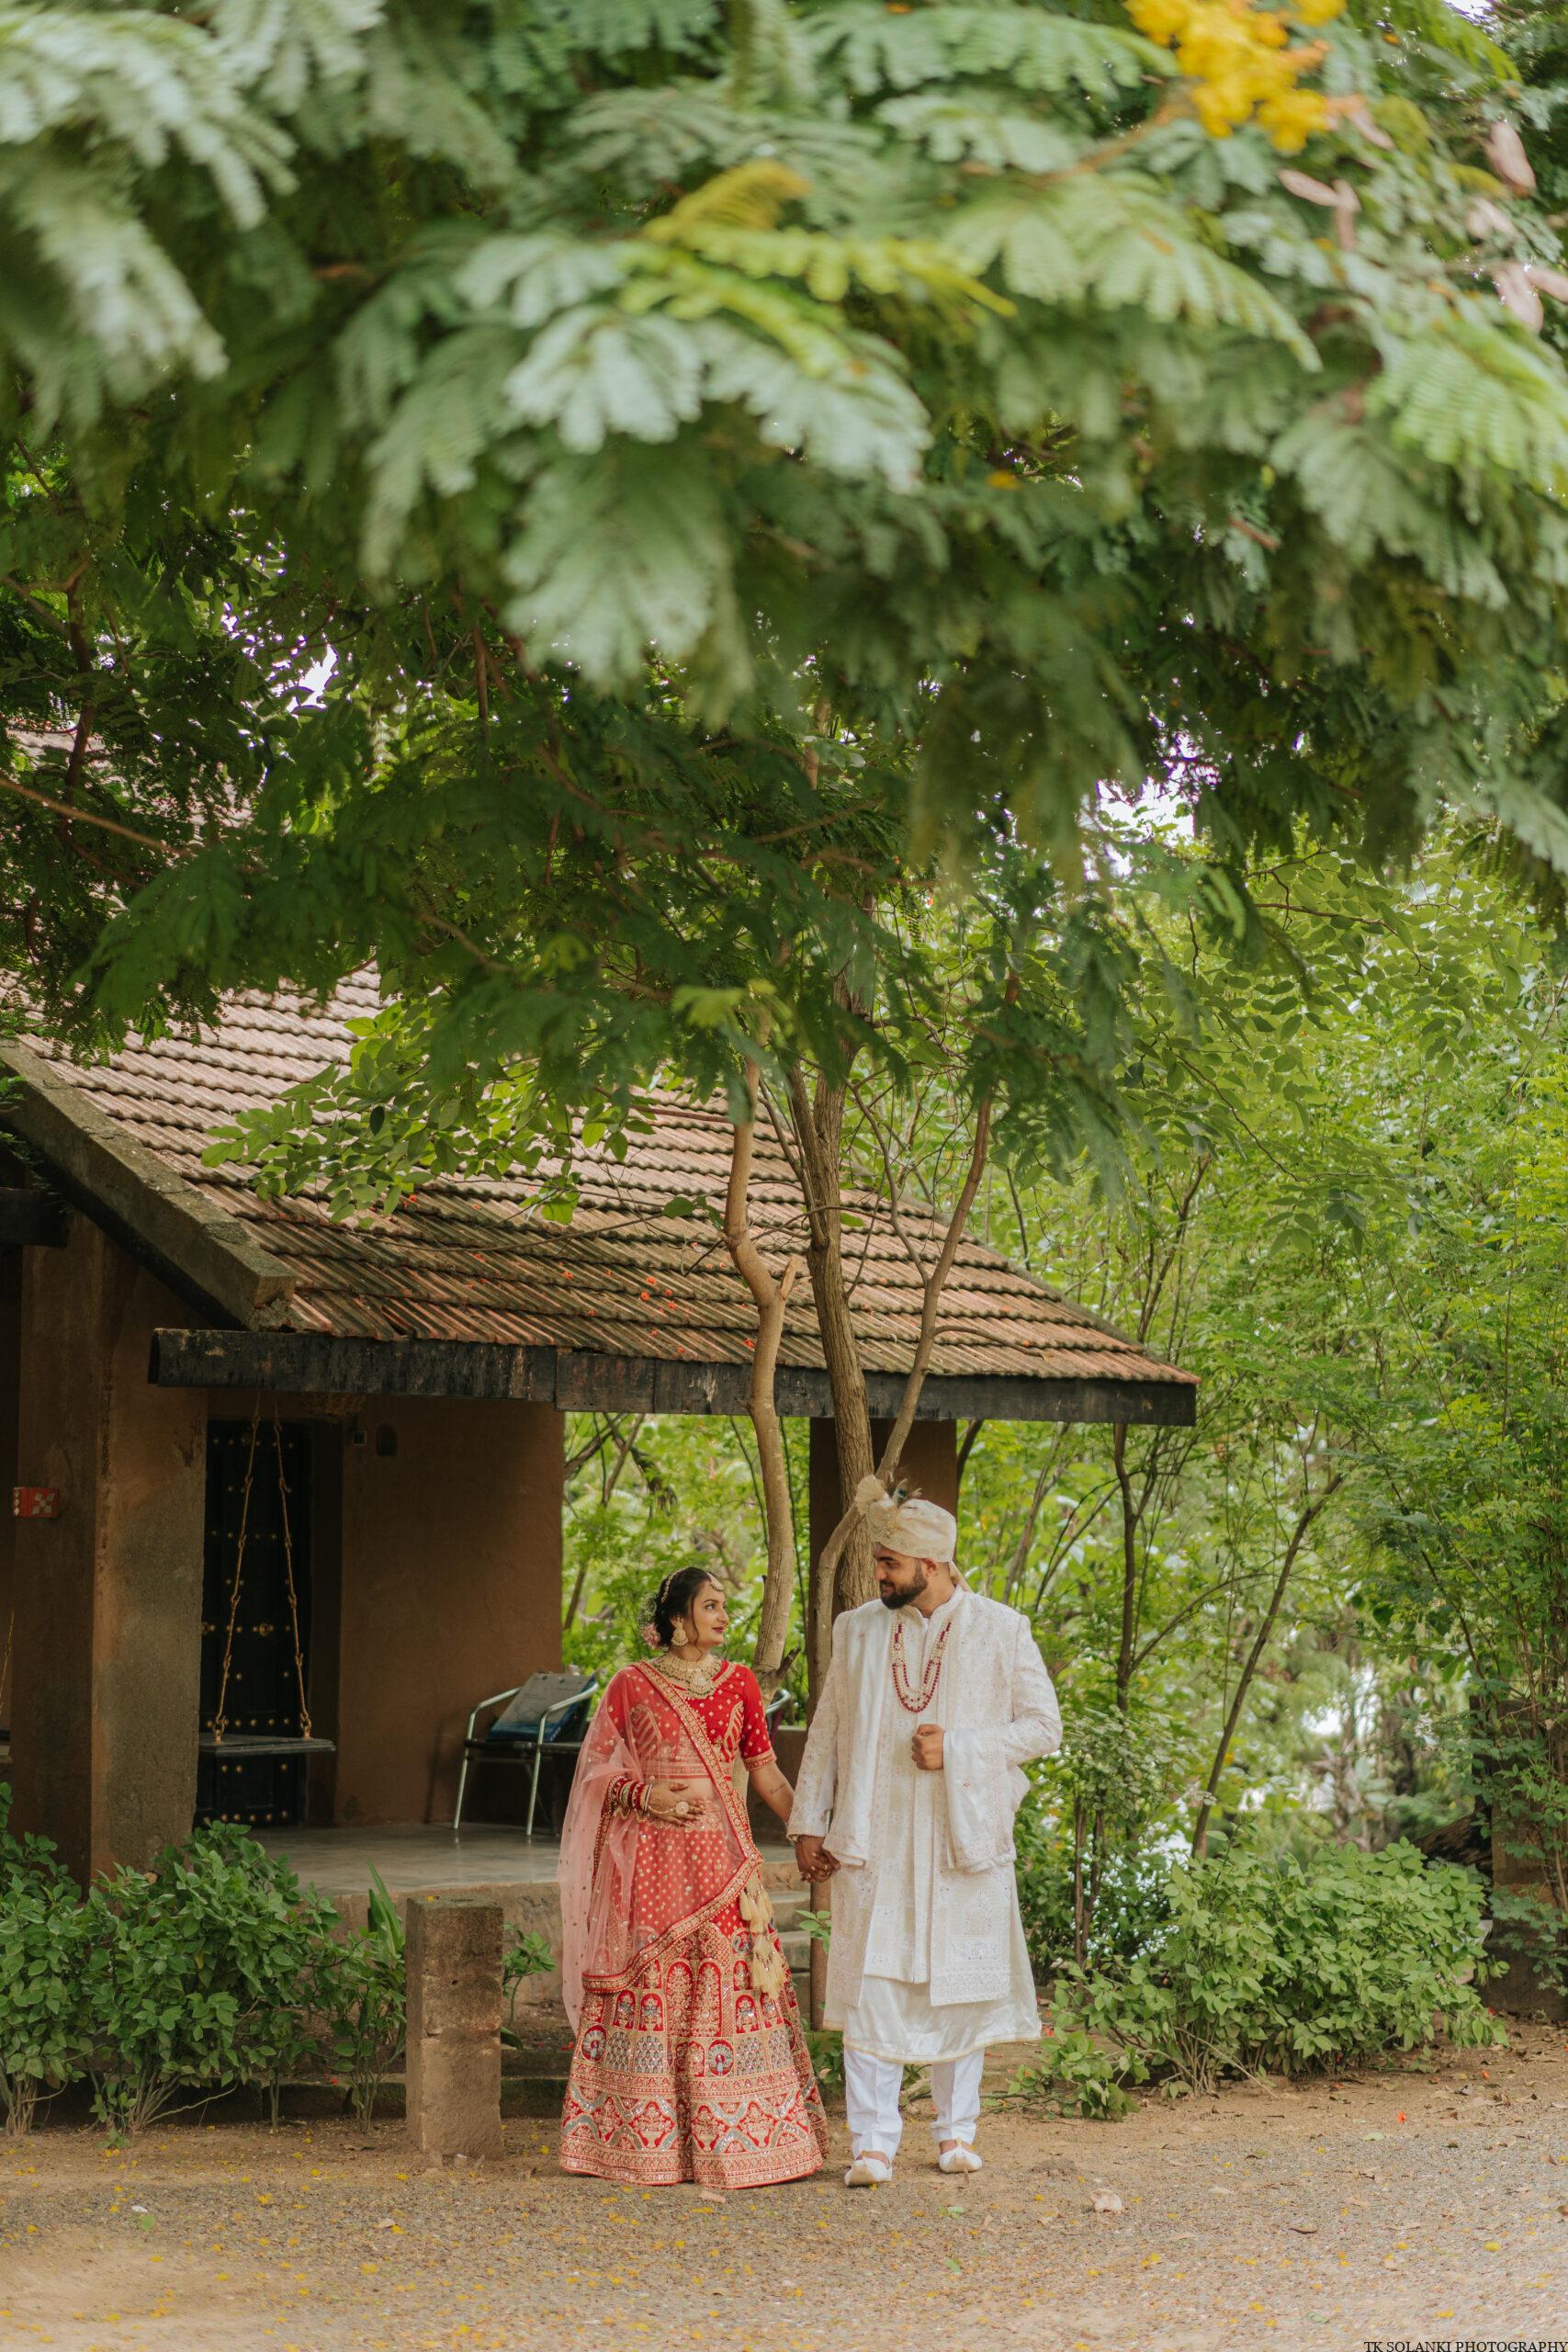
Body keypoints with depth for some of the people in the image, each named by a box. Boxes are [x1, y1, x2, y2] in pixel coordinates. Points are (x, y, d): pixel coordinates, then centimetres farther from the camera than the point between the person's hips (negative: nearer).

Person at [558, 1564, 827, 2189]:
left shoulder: (738, 1683, 10)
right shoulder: (632, 1685, 2)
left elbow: (765, 1770, 13)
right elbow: (599, 1768, 4)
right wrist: (646, 1795, -13)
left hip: (722, 1850, 3)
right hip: (654, 1854, -2)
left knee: (730, 1982, -2)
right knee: (652, 1980, -2)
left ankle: (734, 2136, 5)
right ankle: (647, 2140, 5)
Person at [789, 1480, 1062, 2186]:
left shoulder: (1001, 1632, -1)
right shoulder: (858, 1631, 6)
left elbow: (1043, 1726, 0)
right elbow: (827, 1730, 10)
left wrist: (958, 1749, -12)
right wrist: (808, 1823, 5)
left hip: (962, 1837, -1)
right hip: (874, 1837, 1)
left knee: (958, 1982, 6)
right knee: (871, 1982, -4)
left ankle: (956, 2129, 20)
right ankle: (872, 2143, -2)